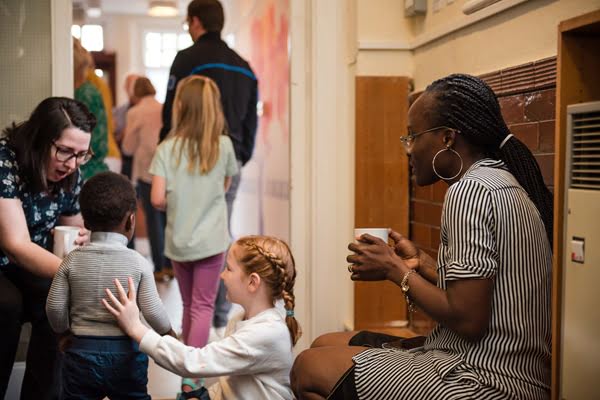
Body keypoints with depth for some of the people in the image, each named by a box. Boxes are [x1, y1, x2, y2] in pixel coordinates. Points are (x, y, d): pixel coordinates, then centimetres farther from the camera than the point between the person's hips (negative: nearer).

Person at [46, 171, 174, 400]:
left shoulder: (72, 261, -6)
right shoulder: (138, 263, -10)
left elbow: (55, 307, -3)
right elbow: (152, 310, -9)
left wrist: (63, 331, 17)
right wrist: (169, 333, 10)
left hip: (81, 352, 1)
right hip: (126, 354, -1)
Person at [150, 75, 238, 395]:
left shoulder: (167, 148, -9)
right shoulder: (223, 145, -5)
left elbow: (157, 199, -12)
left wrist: (177, 202, 7)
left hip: (178, 240, 1)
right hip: (211, 239, -1)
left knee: (189, 305, 18)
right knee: (203, 306, 5)